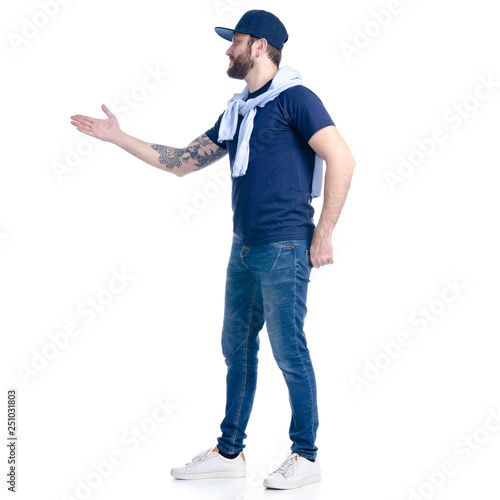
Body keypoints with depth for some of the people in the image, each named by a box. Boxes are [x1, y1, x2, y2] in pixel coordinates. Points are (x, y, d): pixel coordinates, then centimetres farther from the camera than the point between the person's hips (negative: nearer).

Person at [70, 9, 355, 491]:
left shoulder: (294, 98, -7)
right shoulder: (236, 110, 18)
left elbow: (341, 159, -15)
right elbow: (182, 162, 20)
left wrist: (323, 233, -14)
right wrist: (119, 137, 18)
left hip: (284, 248, -8)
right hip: (244, 247, 9)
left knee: (289, 351, -3)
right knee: (237, 347, 12)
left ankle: (306, 456, 10)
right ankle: (229, 452, 23)